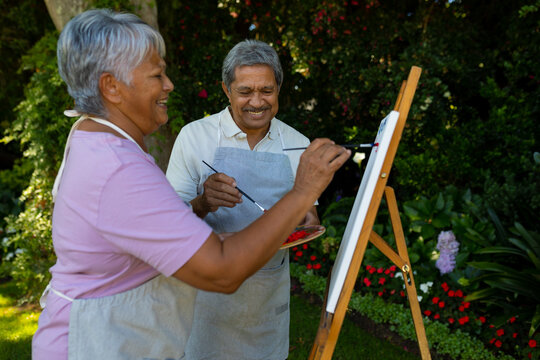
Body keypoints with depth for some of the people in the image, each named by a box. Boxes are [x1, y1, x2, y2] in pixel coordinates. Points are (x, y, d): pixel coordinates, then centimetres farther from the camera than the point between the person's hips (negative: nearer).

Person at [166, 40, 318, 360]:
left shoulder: (298, 145, -1)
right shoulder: (194, 136, -10)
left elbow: (307, 203, 11)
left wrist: (308, 219, -13)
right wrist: (202, 204, -31)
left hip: (271, 285, 3)